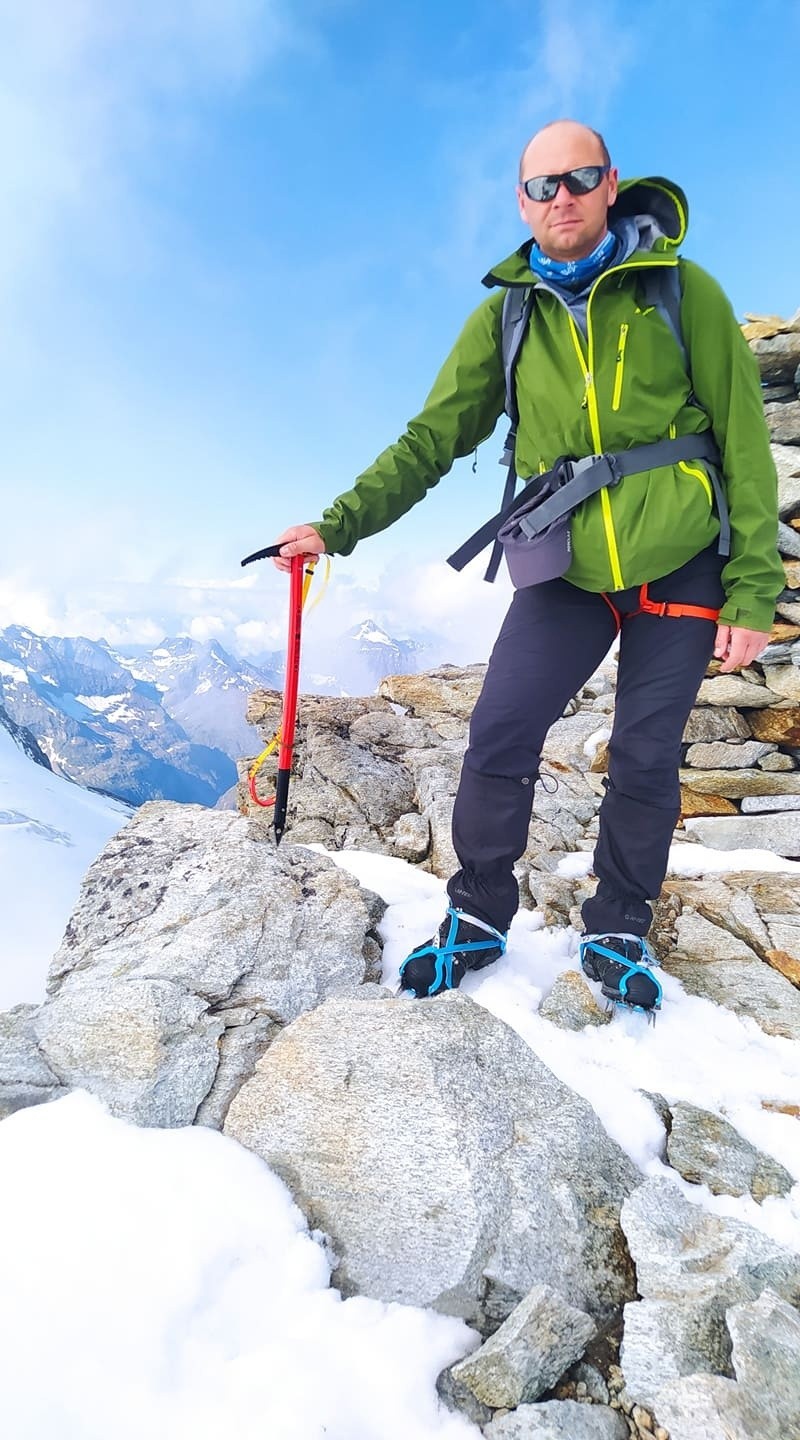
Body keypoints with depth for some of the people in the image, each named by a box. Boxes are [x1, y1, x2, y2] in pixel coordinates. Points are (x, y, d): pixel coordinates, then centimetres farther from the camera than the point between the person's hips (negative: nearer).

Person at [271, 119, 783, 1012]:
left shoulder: (682, 291, -2)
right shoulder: (505, 317, 4)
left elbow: (744, 445, -3)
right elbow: (431, 439, 1)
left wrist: (752, 590, -8)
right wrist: (338, 526, -11)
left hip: (681, 569, -1)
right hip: (568, 572, 2)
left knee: (645, 758, 5)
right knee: (498, 736, -7)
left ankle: (618, 932, 27)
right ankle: (479, 916, 16)